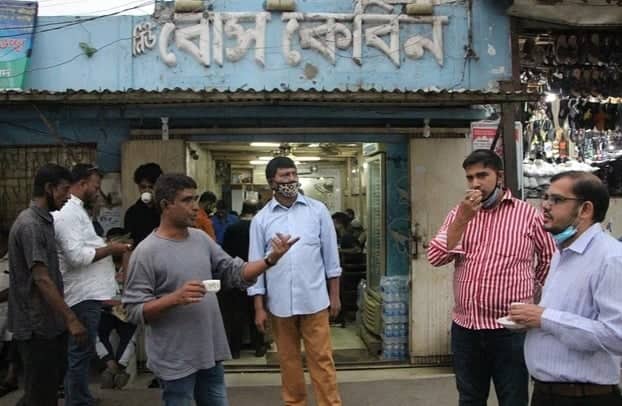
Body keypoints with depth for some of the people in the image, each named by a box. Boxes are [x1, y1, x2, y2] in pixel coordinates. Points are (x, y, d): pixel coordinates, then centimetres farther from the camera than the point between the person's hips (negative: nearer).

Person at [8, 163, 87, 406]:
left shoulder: (45, 220, 10)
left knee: (53, 380, 21)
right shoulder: (29, 225, -20)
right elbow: (41, 279, -25)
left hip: (49, 321, 9)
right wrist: (71, 319, -26)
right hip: (37, 325, -9)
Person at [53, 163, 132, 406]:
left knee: (82, 352, 19)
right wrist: (110, 249, -15)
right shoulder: (67, 212, -18)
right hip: (84, 295, -11)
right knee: (80, 354, -1)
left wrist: (107, 248, 12)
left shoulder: (75, 210, 16)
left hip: (89, 292, 11)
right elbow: (76, 256, -25)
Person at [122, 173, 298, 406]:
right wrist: (175, 298, -28)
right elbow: (135, 310, -15)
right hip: (175, 361, -6)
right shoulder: (146, 252, -14)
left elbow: (235, 273, 6)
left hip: (211, 352, 6)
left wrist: (270, 260, -9)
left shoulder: (201, 239, 5)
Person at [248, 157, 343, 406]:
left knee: (321, 358, 5)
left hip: (314, 299, -1)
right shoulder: (261, 219, 0)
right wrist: (259, 307, 0)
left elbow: (330, 254, 4)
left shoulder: (318, 210, 0)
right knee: (288, 359, 14)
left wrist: (334, 294, 4)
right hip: (279, 303, 1)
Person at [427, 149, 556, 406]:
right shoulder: (458, 214, 6)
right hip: (465, 327, 3)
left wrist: (532, 291, 6)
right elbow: (435, 258, -5)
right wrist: (462, 219, -13)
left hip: (511, 328, -3)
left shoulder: (528, 214, -3)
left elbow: (550, 259, 8)